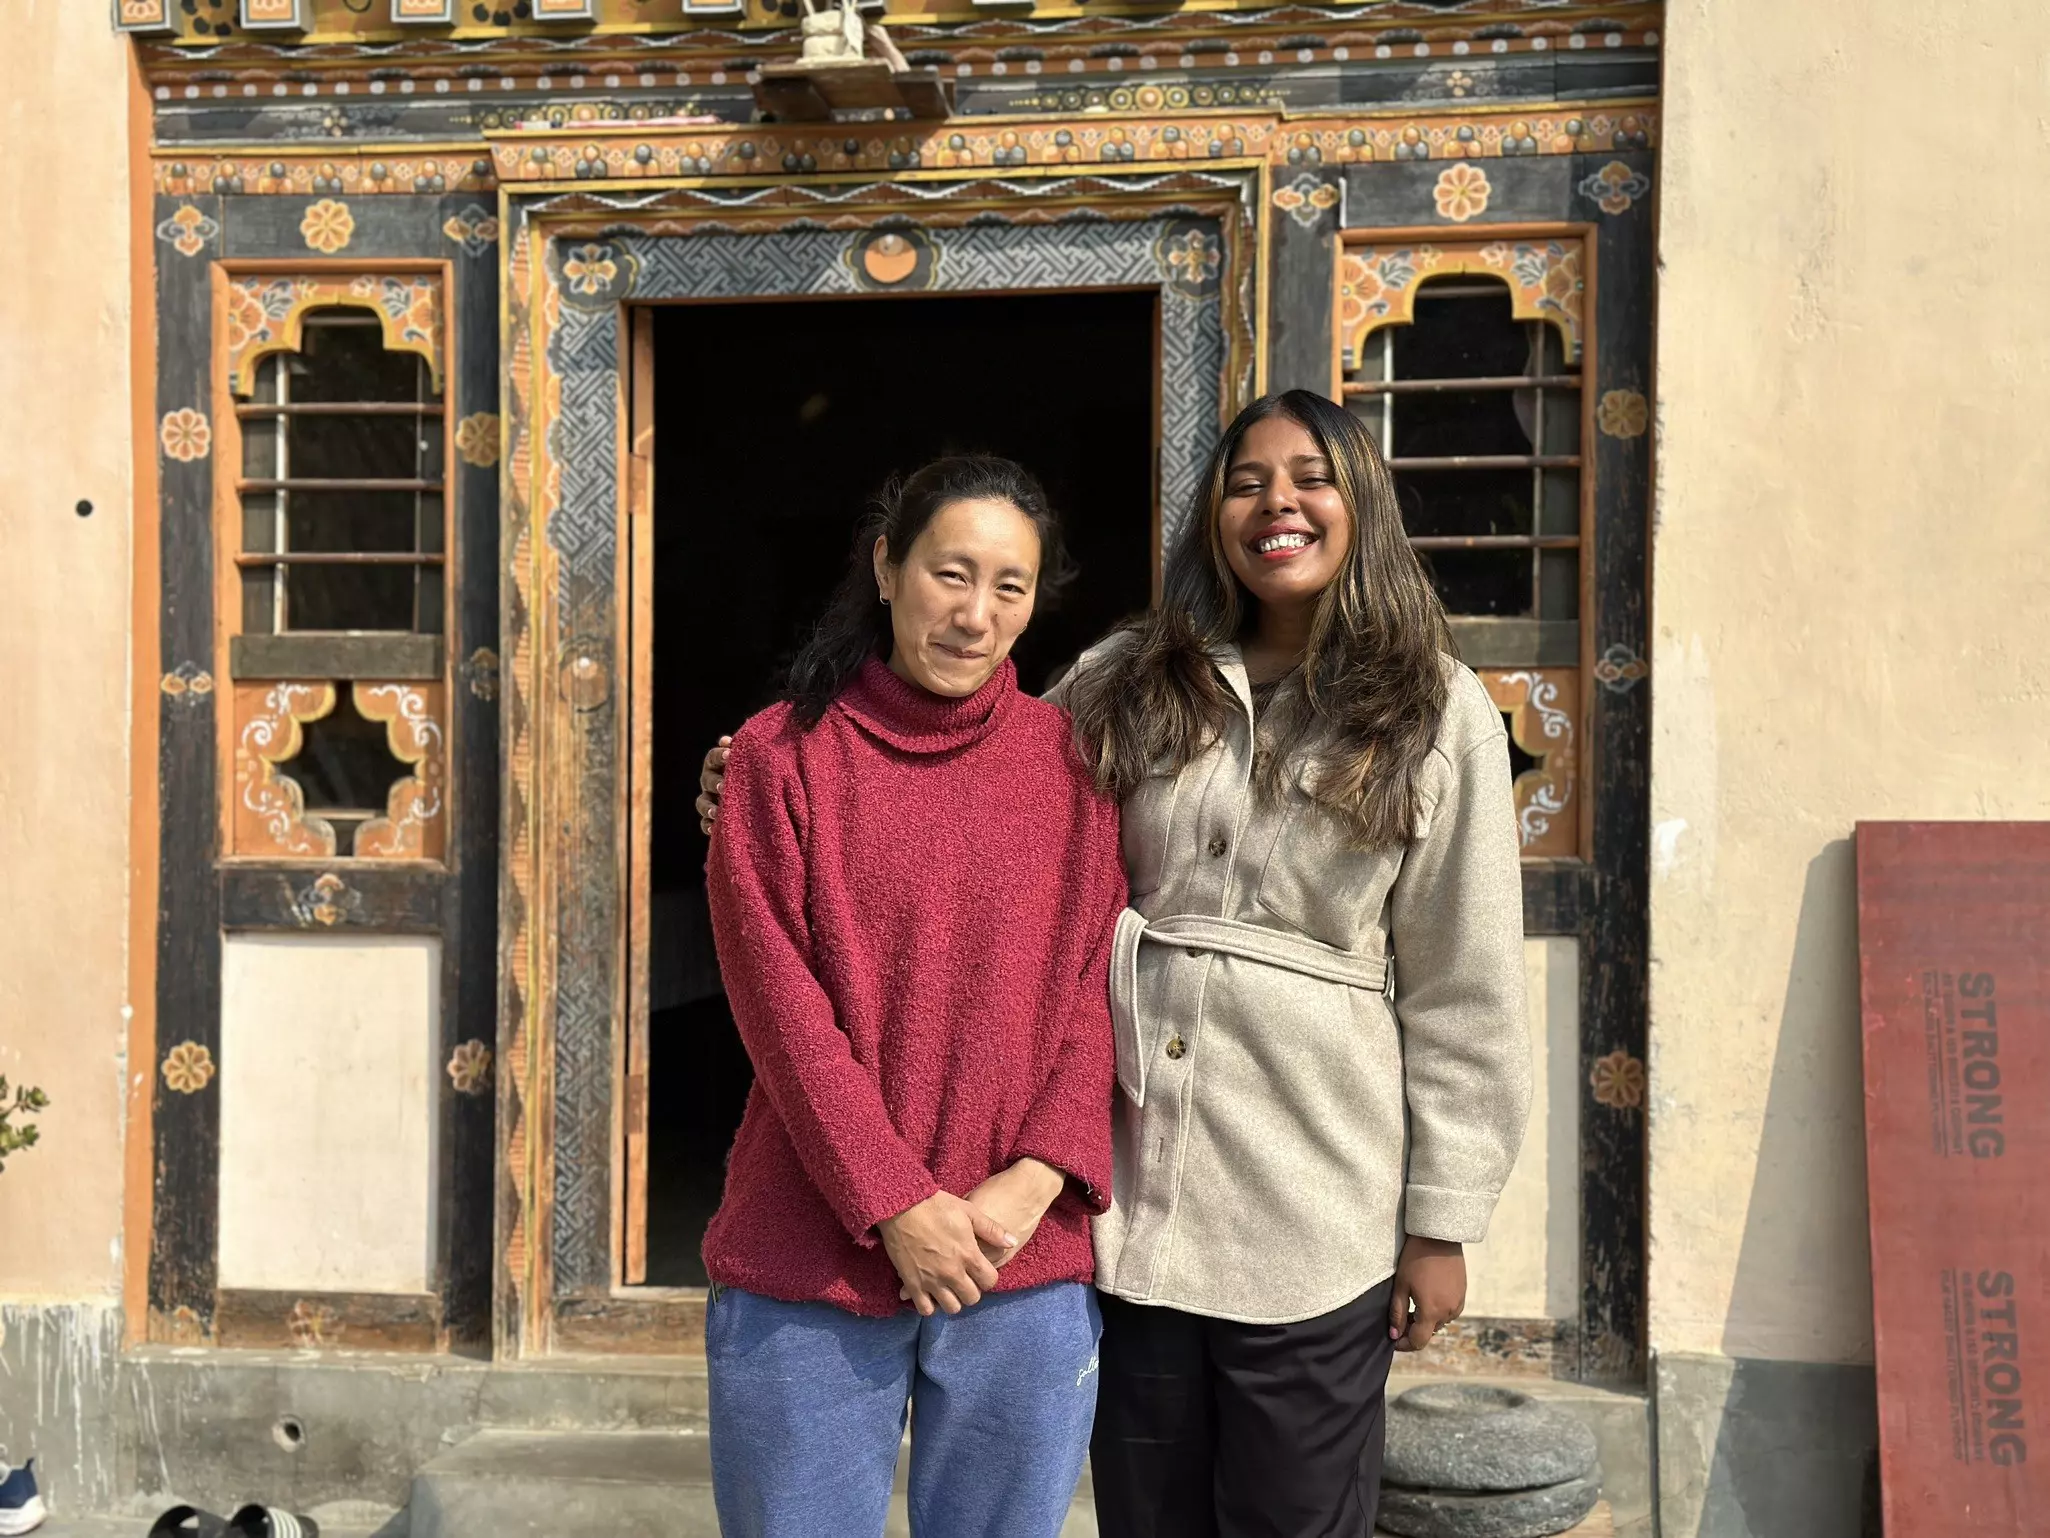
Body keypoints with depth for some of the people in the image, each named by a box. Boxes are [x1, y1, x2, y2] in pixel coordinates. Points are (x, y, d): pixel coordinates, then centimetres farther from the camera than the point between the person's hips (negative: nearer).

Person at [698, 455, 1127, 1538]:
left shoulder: (1069, 759, 6)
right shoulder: (785, 754, 0)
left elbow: (1097, 978, 3)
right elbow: (779, 999, -6)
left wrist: (1041, 1175, -10)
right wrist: (896, 1204, -13)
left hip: (1028, 1264, 2)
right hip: (810, 1263, -1)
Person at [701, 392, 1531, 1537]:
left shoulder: (1439, 714, -1)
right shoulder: (1130, 683, 6)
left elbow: (1462, 991, -1)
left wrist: (1444, 1223, -1)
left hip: (1313, 1213, -2)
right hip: (1131, 1186, 3)